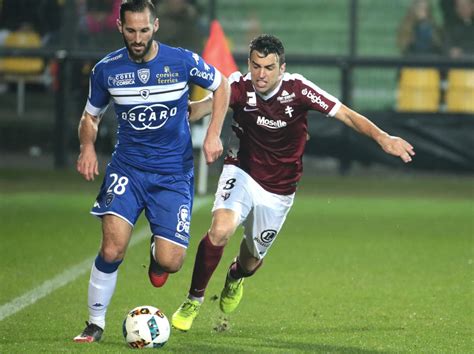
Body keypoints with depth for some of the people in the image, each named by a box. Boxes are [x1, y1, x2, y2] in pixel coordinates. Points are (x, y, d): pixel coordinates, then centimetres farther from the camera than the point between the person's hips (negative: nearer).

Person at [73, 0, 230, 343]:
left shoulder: (183, 61, -8)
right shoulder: (106, 69, -3)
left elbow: (221, 85, 9)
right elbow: (90, 115, 12)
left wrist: (213, 134, -2)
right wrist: (88, 147, -9)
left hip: (174, 173, -1)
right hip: (127, 169, 1)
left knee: (170, 262, -10)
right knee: (112, 248, -19)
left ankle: (157, 255, 29)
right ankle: (95, 323, -1)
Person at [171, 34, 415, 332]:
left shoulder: (297, 89, -20)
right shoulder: (240, 86, -18)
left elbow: (346, 114, -20)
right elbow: (208, 104, -30)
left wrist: (382, 137, -35)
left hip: (279, 191, 1)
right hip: (242, 173, -1)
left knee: (252, 259, 15)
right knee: (221, 230, -29)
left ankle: (236, 276, 56)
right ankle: (193, 300, -7)